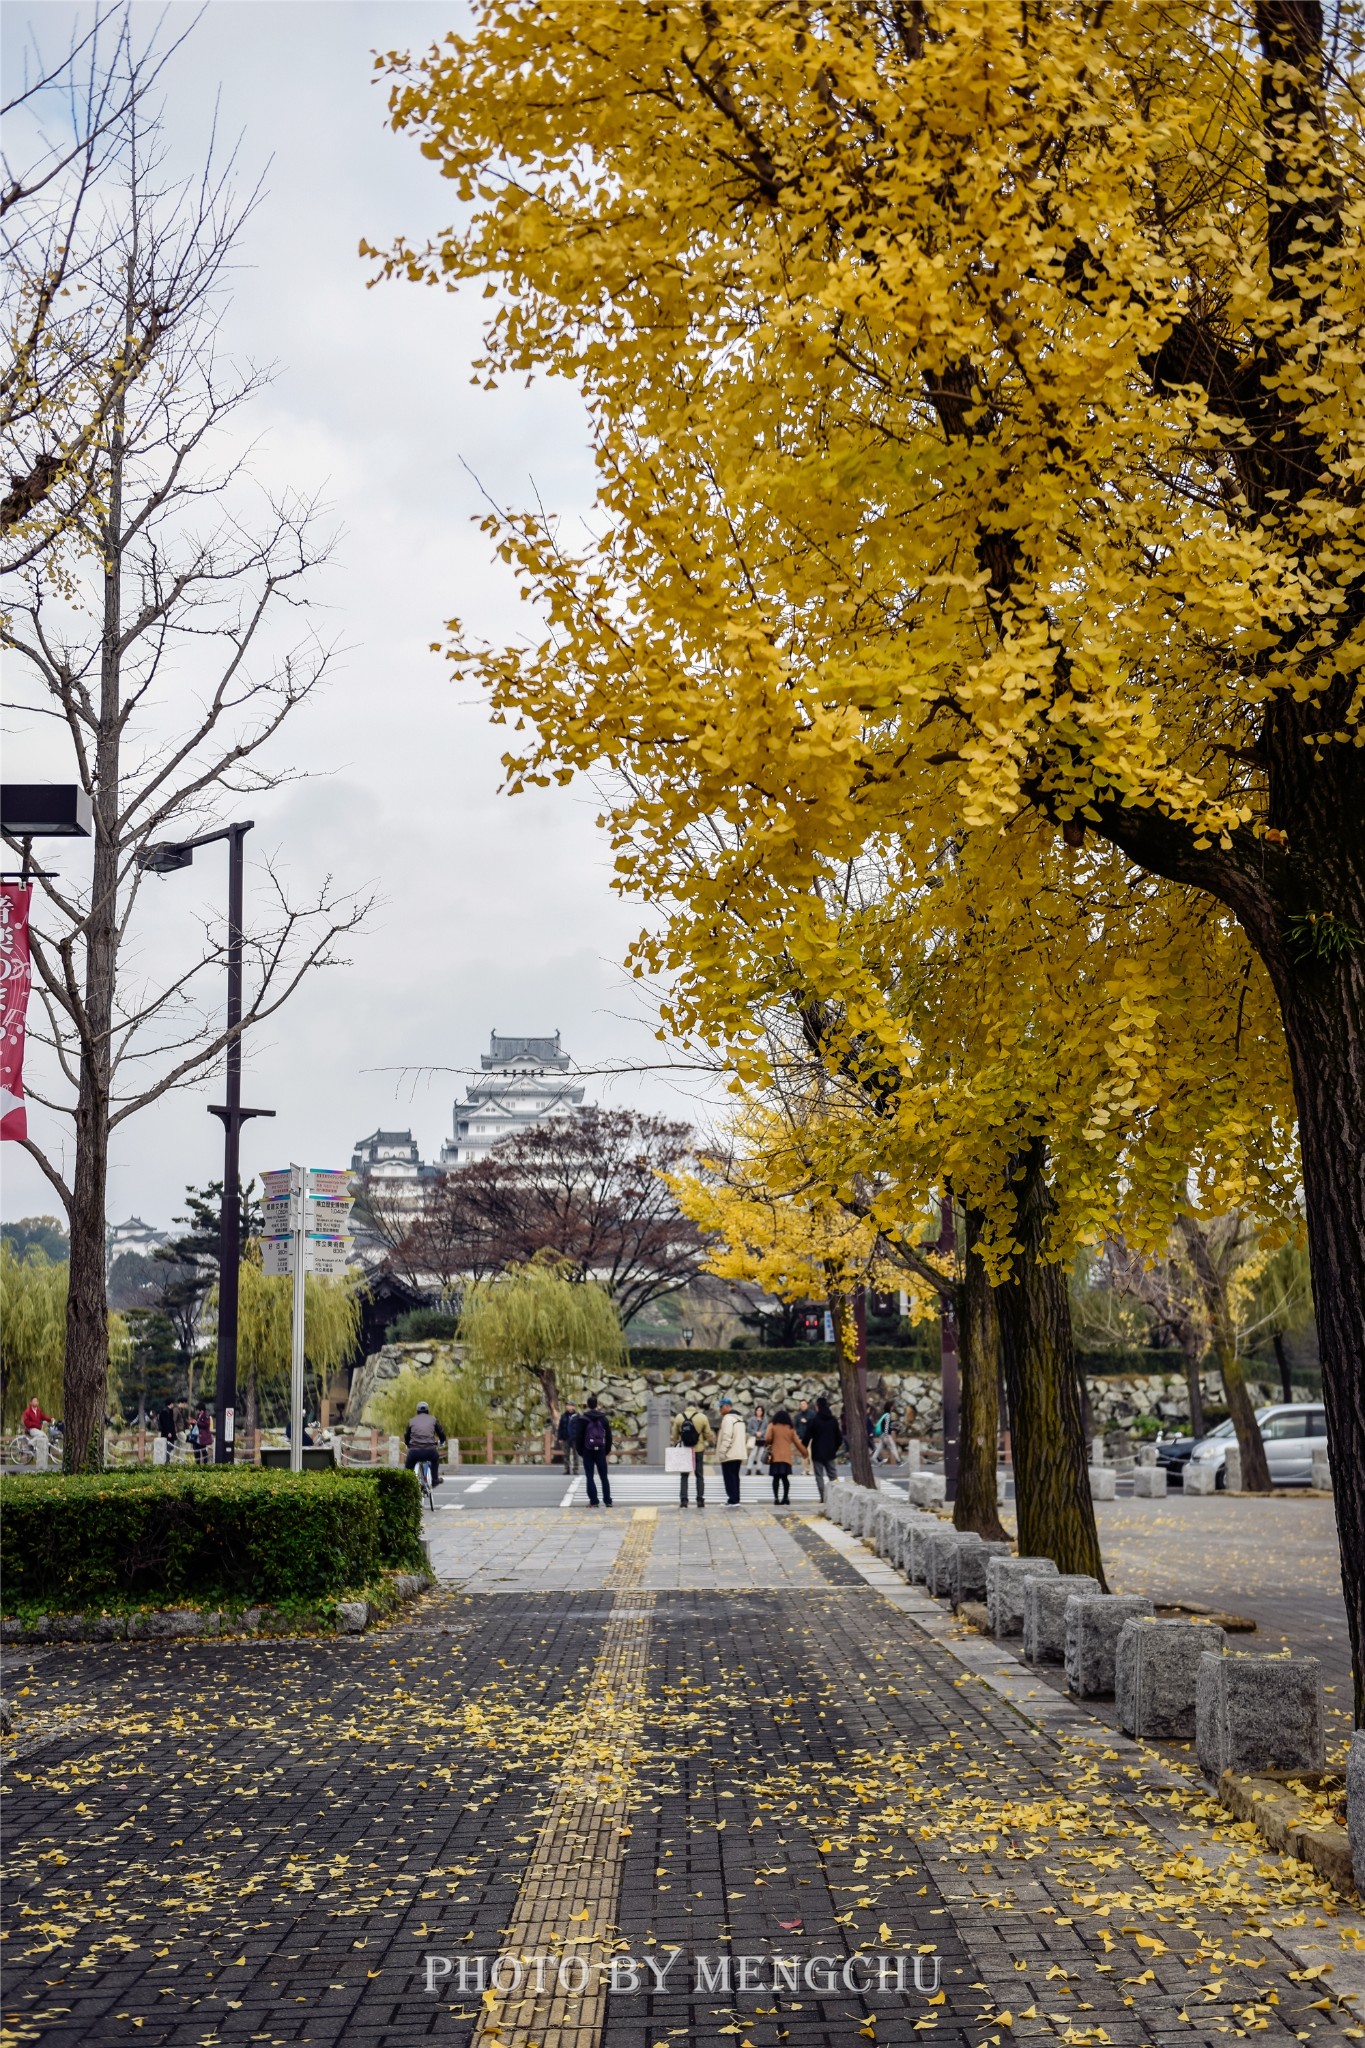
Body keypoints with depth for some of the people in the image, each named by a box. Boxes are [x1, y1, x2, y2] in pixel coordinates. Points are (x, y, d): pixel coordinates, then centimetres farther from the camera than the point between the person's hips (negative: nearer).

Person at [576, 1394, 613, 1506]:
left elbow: (580, 1436, -7)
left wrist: (579, 1451, 3)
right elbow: (608, 1435, 7)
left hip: (588, 1451, -3)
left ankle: (593, 1501, -3)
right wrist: (607, 1450, 14)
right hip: (601, 1451, 3)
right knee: (604, 1477, 10)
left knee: (590, 1477, 2)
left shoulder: (583, 1419, -7)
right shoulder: (603, 1418, 3)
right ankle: (607, 1501, 8)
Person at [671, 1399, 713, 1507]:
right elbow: (708, 1435, -2)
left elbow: (675, 1435, 0)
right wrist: (708, 1444, 17)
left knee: (684, 1476, 8)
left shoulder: (679, 1417, -5)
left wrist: (674, 1441, 20)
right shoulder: (702, 1417, -7)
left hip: (684, 1450, 0)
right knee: (700, 1476, 10)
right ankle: (700, 1500, 8)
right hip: (699, 1450, 0)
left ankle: (683, 1500, 1)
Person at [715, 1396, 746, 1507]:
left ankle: (733, 1500, -7)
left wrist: (721, 1452, -17)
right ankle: (735, 1500, 13)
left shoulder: (728, 1418, -14)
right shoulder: (740, 1418, 17)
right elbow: (745, 1436, 20)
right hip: (739, 1454, 9)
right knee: (735, 1477, 12)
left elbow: (726, 1437, -21)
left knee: (729, 1478, -5)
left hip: (729, 1454, -9)